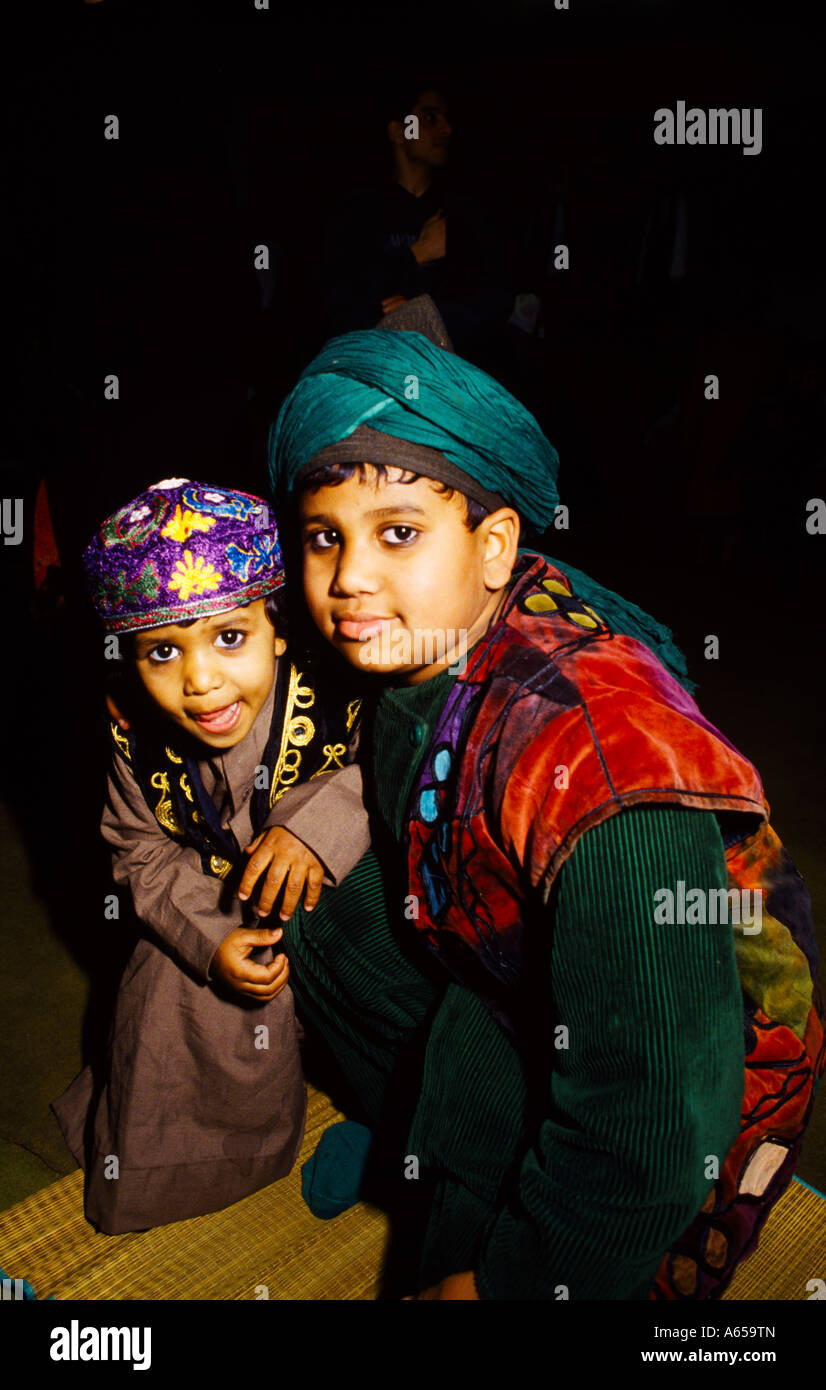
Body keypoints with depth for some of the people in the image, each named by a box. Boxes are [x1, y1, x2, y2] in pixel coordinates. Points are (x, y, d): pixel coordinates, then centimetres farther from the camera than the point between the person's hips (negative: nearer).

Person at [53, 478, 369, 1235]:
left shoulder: (342, 695, -27)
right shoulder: (135, 732, -14)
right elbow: (141, 852, -3)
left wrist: (326, 814, -33)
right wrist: (210, 938, -18)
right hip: (212, 923, 2)